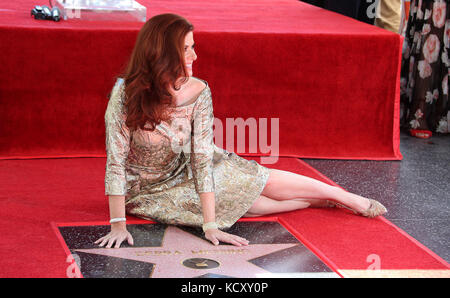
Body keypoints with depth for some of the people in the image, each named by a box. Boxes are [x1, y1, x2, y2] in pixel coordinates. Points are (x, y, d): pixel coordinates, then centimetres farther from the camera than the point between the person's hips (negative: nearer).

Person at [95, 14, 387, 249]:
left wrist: (210, 226, -27)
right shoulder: (125, 94, -30)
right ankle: (317, 200, 11)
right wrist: (118, 225, -33)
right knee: (238, 196, -10)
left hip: (186, 168, 3)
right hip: (147, 190, -3)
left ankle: (346, 198, 16)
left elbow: (201, 158, -22)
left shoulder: (198, 92, -21)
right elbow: (116, 162, -28)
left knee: (258, 178, -3)